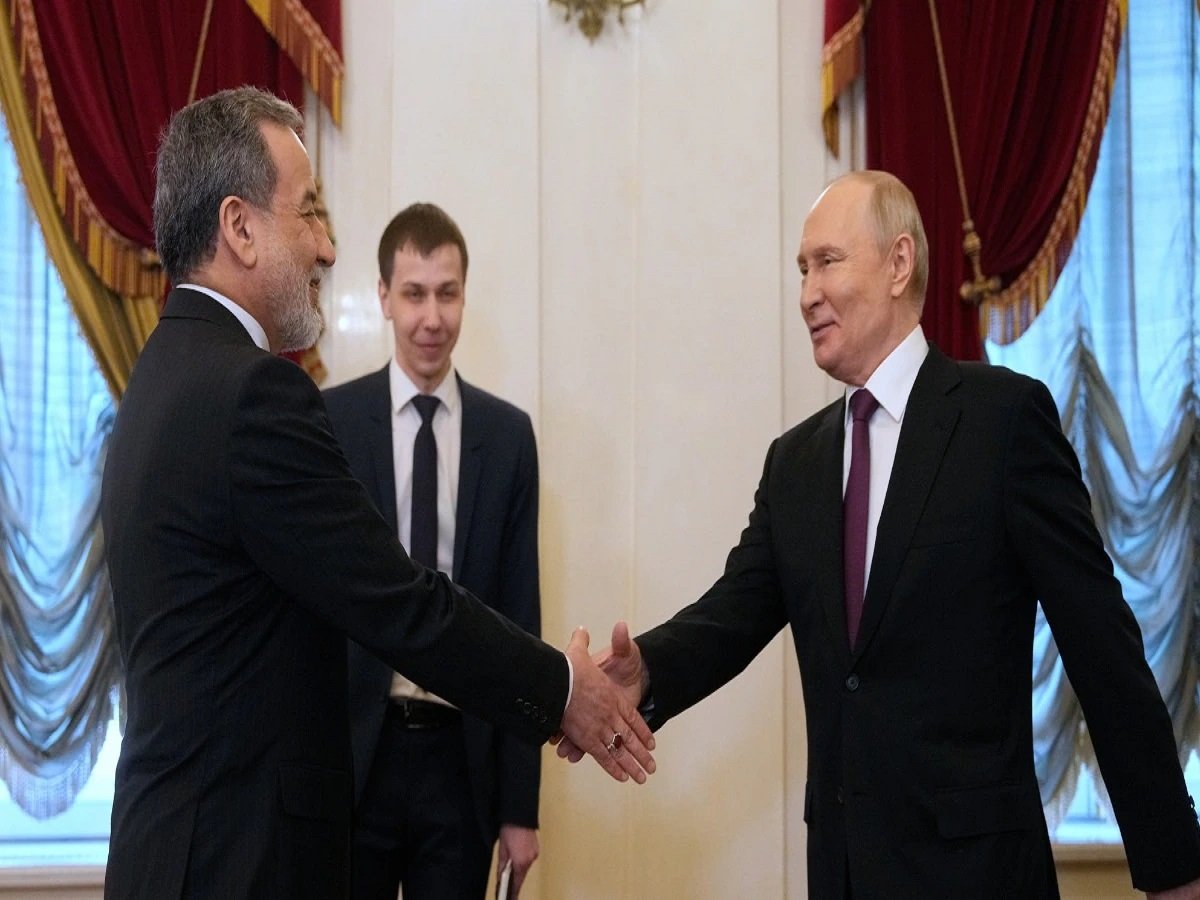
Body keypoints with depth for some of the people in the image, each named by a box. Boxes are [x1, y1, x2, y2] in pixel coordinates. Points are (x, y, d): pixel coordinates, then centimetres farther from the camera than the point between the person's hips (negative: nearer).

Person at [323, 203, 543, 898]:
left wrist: (521, 802, 2)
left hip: (462, 757, 2)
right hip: (353, 754, -1)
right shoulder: (328, 421, -1)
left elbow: (520, 618, 5)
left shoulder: (508, 434, 4)